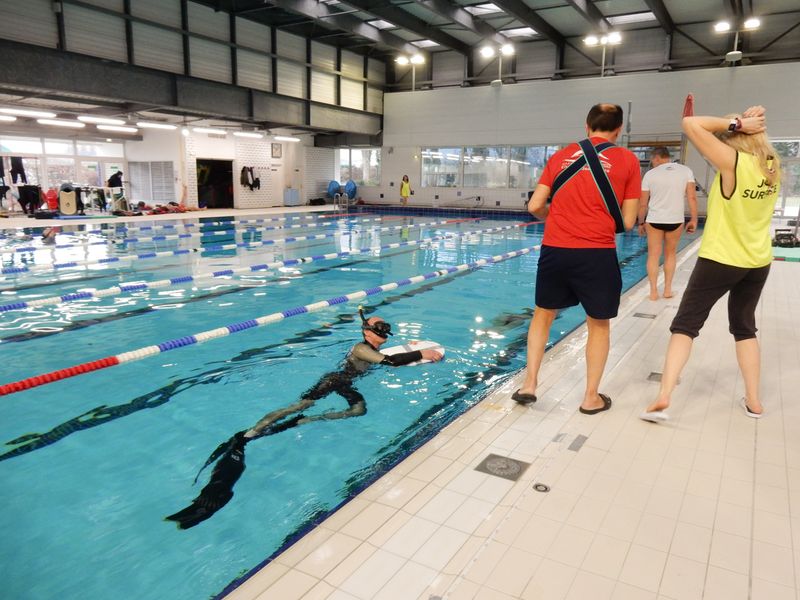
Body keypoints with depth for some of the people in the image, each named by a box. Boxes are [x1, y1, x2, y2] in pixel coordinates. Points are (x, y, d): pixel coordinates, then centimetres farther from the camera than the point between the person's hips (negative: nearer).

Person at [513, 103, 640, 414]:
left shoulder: (562, 155, 9)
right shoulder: (627, 160, 2)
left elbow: (535, 206, 6)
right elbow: (627, 222, 1)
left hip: (554, 249, 2)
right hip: (597, 253, -2)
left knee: (543, 314, 21)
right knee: (599, 324, 15)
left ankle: (529, 383, 19)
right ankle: (591, 397, 22)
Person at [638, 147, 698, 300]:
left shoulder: (650, 174, -2)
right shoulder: (686, 171, 1)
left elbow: (643, 204, 0)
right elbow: (692, 198, -4)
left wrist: (641, 223, 10)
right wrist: (693, 220, 2)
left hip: (654, 220, -1)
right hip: (676, 220, 2)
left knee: (653, 256, 6)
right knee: (670, 254, 17)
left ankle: (653, 291, 4)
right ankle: (668, 289, 18)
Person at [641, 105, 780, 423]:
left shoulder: (733, 162, -15)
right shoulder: (773, 166, 2)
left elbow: (691, 124, -18)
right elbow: (758, 140, 24)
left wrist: (734, 122, -11)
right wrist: (747, 125, 5)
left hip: (720, 259, -6)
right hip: (758, 262, 6)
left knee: (685, 324, -1)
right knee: (745, 327, 19)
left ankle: (663, 397, -10)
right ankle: (753, 401, 23)